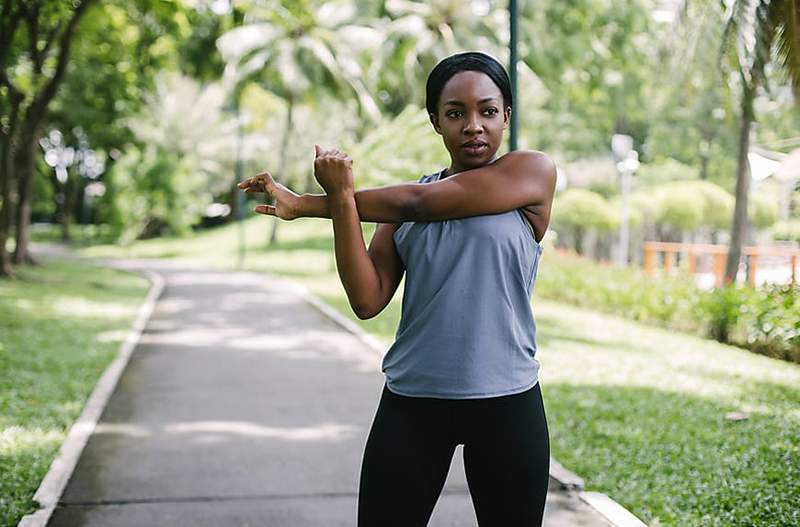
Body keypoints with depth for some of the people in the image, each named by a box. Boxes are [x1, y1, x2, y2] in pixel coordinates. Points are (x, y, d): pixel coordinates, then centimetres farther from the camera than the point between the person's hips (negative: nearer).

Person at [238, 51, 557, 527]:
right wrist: (342, 199, -16)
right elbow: (368, 301, -4)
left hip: (507, 403, -2)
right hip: (412, 401, 2)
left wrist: (307, 204, -7)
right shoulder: (402, 204, 8)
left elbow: (419, 202, -13)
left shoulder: (534, 173, -4)